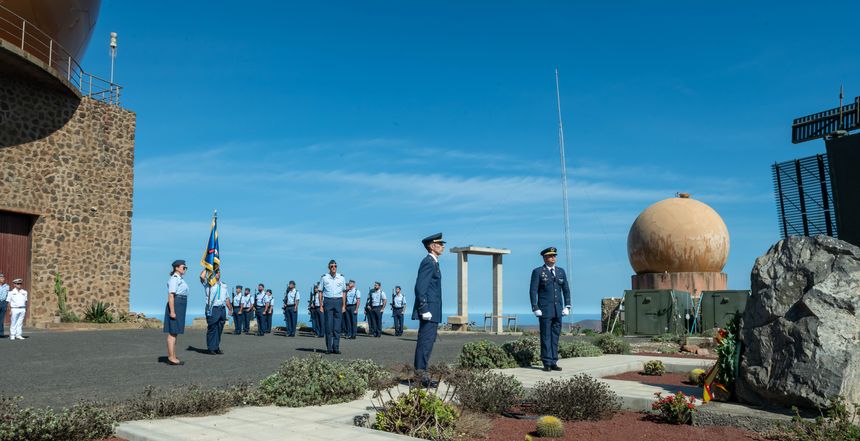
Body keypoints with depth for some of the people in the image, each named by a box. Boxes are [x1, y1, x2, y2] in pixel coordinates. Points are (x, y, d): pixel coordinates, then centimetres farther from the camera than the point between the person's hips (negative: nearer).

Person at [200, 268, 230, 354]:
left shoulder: (224, 285, 19)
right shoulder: (207, 283, 4)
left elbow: (227, 298, 21)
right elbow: (202, 276, -17)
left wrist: (230, 308, 14)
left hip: (222, 309, 5)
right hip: (212, 309, -5)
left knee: (219, 330, 8)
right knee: (212, 329, -5)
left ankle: (217, 348, 15)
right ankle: (210, 348, 2)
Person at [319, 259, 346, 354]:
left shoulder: (341, 278, 8)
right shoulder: (324, 277, 3)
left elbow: (344, 292, 11)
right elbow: (320, 292, 6)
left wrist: (344, 306, 6)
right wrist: (321, 306, 0)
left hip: (338, 301, 1)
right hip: (328, 301, -1)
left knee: (337, 326, 0)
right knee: (328, 325, -2)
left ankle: (336, 347, 4)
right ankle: (329, 348, 3)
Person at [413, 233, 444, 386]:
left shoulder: (433, 263, 19)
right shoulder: (428, 262, -13)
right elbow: (420, 287, -20)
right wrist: (424, 309, -23)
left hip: (432, 312, 10)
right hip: (429, 310, -10)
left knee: (428, 342, 12)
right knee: (425, 343, -7)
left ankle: (423, 376, 18)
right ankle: (420, 376, -4)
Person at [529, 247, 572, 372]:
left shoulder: (561, 271, 11)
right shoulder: (538, 272, -2)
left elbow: (566, 289, 13)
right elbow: (533, 291, -5)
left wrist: (567, 306, 4)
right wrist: (535, 308, -11)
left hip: (558, 310, 4)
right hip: (545, 310, -4)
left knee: (555, 336, 7)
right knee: (546, 337, -1)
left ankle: (554, 362, 13)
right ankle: (547, 363, 5)